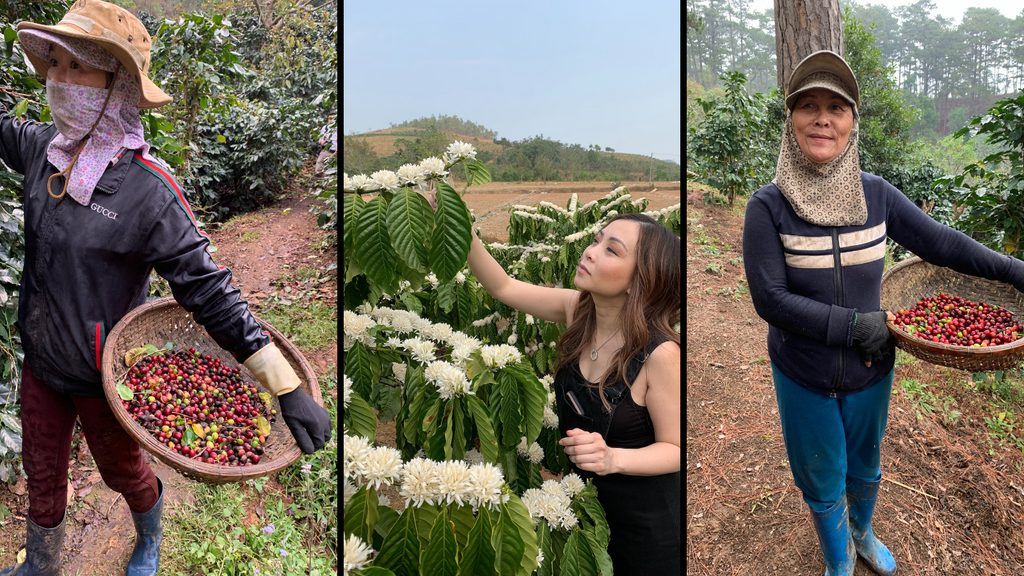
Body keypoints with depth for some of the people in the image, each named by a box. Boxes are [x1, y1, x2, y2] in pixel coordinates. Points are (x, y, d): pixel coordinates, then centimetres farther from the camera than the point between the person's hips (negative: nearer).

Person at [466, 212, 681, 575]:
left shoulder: (660, 353, -28)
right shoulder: (577, 310, -12)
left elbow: (675, 449, -18)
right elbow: (503, 287, -6)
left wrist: (612, 458, -36)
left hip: (642, 520, -5)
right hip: (581, 500, 5)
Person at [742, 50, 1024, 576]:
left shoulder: (875, 195, -9)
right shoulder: (768, 207, -19)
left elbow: (939, 242, 1)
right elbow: (771, 300, -21)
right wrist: (854, 324, -23)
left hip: (871, 369, 3)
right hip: (804, 378, -3)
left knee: (865, 465, 26)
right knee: (823, 482, 16)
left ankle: (862, 533, 56)